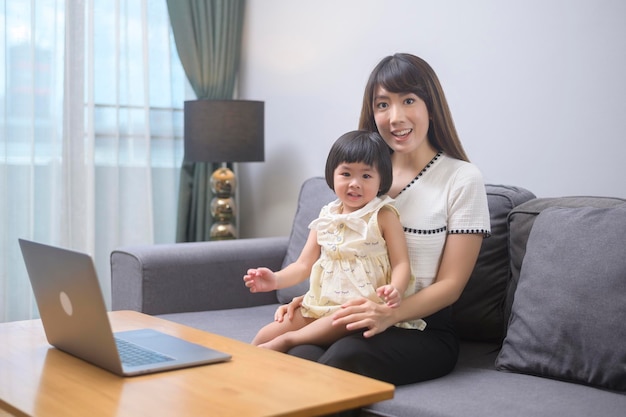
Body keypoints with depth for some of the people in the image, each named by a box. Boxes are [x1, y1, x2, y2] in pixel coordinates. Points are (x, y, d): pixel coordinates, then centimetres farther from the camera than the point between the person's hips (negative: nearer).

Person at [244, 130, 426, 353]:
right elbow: (304, 265, 11)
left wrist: (395, 289, -31)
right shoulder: (326, 218, 11)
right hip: (321, 305, 5)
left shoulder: (383, 216, -3)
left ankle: (288, 340, -23)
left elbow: (401, 263, -8)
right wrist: (276, 279, -9)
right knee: (264, 336, -8)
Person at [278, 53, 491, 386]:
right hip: (358, 318, 3)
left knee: (345, 357, -34)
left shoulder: (462, 179, -3)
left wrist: (390, 314, -23)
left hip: (423, 328, -3)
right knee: (299, 353, -31)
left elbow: (450, 285, -5)